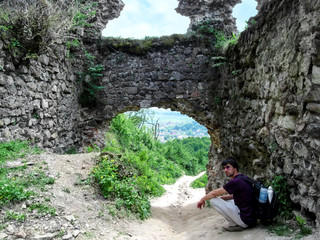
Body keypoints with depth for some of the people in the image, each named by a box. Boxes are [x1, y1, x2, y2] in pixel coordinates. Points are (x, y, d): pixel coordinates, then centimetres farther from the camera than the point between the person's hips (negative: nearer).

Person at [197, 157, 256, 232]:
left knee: (213, 200, -9)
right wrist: (220, 197, 15)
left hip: (245, 219, -9)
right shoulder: (243, 178, 9)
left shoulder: (235, 182, -19)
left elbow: (214, 193, -9)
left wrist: (202, 199, 8)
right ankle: (236, 223, 12)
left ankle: (234, 225, -3)